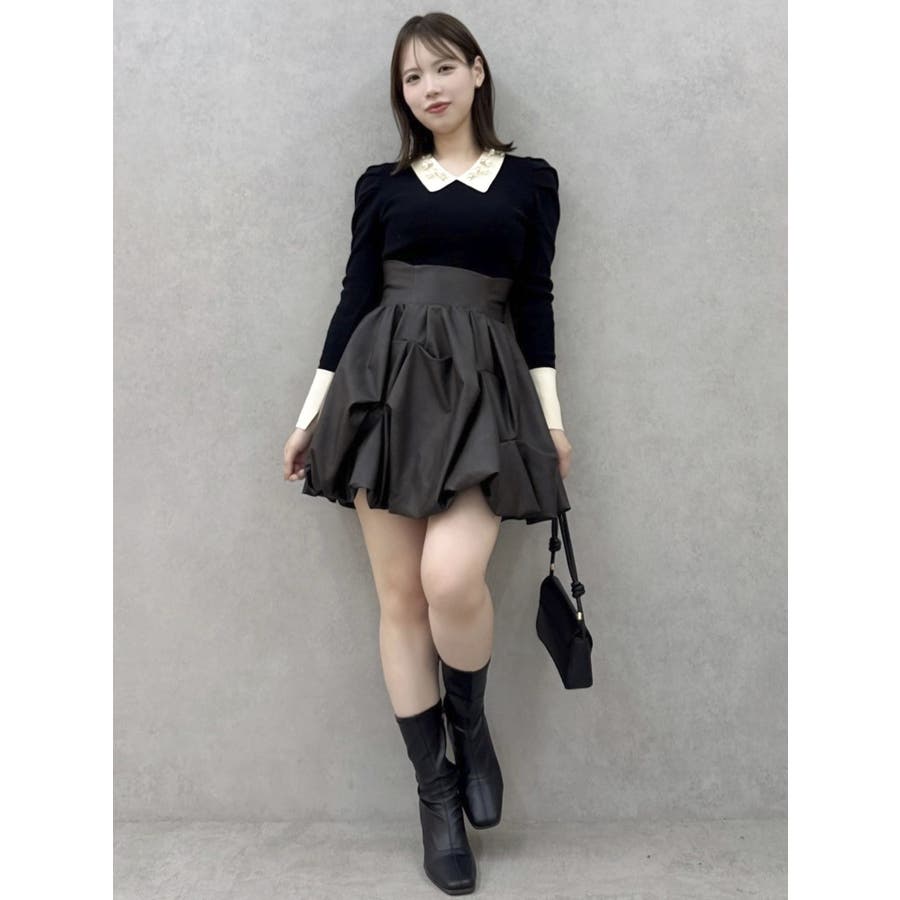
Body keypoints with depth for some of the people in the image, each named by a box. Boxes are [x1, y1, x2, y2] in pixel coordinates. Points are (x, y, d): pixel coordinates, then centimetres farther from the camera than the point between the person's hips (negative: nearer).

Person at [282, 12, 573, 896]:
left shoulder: (530, 180, 11)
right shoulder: (381, 184, 12)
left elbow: (534, 301, 9)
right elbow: (355, 296, 10)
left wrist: (552, 414, 3)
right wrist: (314, 409, 6)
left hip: (484, 387, -1)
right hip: (384, 382, 2)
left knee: (451, 577, -22)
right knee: (399, 596, 1)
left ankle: (471, 723, 12)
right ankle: (435, 789, 17)